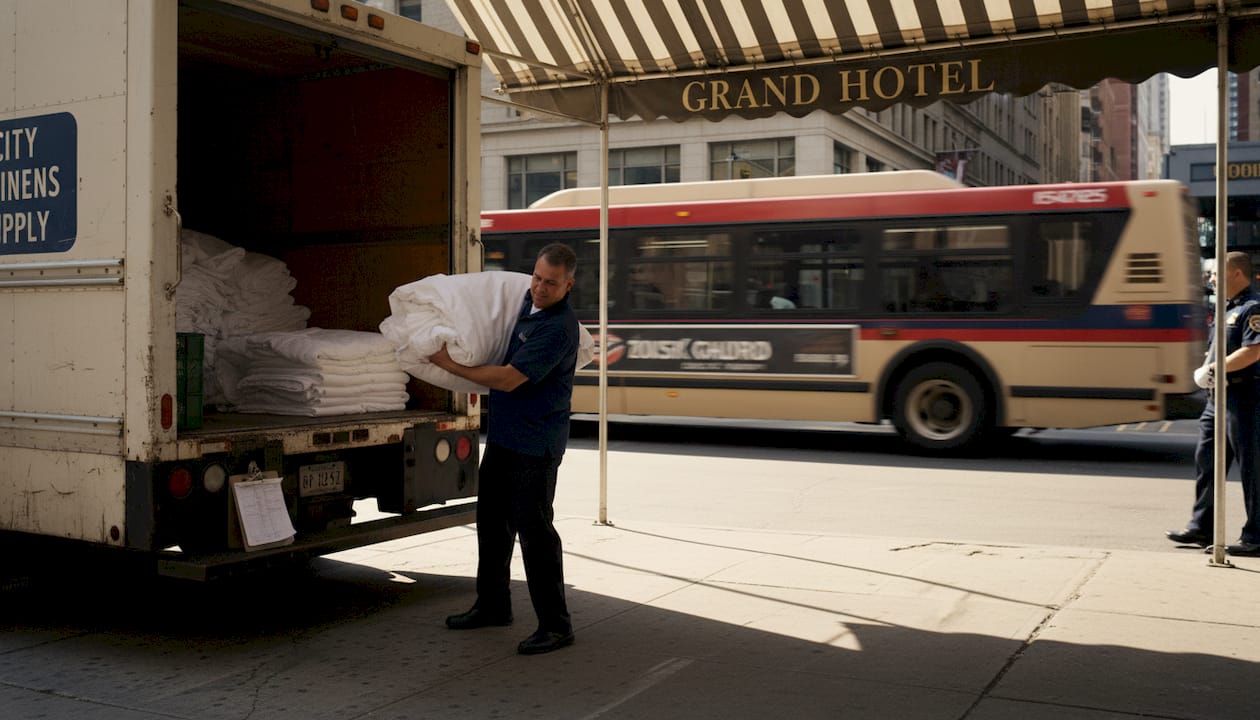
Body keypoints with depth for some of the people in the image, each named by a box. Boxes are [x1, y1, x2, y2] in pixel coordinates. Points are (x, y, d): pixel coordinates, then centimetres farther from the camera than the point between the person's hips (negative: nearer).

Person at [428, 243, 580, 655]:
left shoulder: (558, 327, -22)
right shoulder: (527, 300, 6)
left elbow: (508, 379, -23)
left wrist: (451, 365, -14)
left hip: (535, 443, -10)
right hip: (503, 434, 10)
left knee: (533, 527, -7)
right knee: (492, 519, 17)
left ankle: (555, 625, 1)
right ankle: (492, 605, 32)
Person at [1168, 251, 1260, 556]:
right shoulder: (1227, 309, 19)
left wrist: (1214, 369, -19)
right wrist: (1206, 372, 4)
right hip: (1219, 396, 10)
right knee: (1206, 460, 11)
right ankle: (1201, 527, 19)